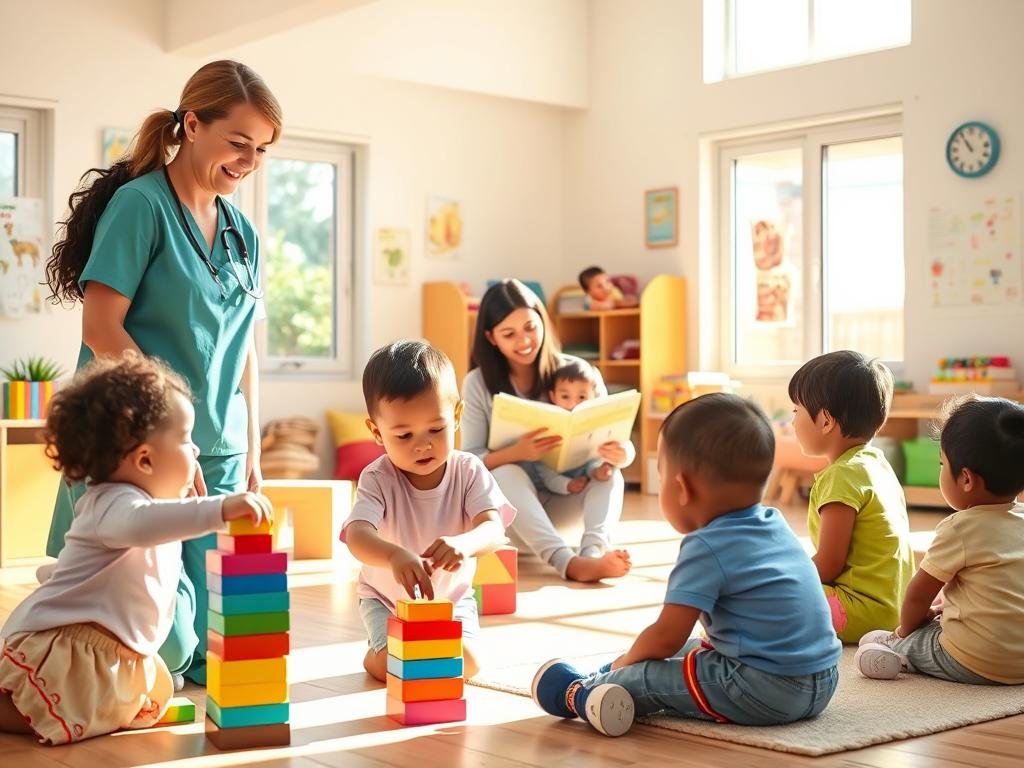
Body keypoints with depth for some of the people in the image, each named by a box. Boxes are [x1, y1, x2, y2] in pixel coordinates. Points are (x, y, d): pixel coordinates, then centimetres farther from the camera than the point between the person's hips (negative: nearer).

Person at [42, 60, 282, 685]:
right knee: (163, 640, -9)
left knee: (211, 644, 0)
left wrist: (252, 457, 13)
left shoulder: (241, 232, 14)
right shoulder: (140, 203, -7)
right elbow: (101, 327, -13)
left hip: (219, 457, 7)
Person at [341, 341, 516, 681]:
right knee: (393, 667, -20)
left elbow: (493, 529, -30)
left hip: (452, 596, 2)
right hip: (387, 597, -2)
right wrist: (394, 555, -62)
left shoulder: (469, 471, -17)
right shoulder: (378, 479, -23)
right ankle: (374, 653, 18)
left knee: (465, 665, -15)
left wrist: (464, 543, -55)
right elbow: (357, 536, -39)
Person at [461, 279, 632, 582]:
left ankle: (594, 551, -54)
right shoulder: (478, 384, -6)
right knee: (508, 474, -34)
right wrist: (516, 452, -32)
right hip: (507, 499, -1)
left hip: (566, 496, 2)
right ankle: (568, 562, -56)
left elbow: (613, 441, -7)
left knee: (610, 474, -26)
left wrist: (619, 453, -33)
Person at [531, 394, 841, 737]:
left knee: (646, 676, 1)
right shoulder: (776, 524, 10)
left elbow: (666, 638, -13)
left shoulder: (707, 548, -15)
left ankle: (580, 693, 22)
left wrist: (626, 661, 8)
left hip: (765, 691, -9)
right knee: (693, 649, 25)